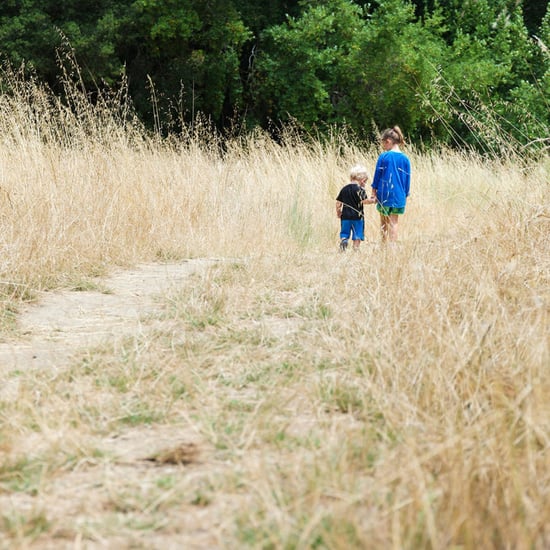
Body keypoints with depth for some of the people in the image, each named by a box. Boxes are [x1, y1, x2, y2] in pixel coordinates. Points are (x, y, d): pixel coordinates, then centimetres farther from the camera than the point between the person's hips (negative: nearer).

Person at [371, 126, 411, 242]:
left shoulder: (383, 157, -8)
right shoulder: (405, 159, 2)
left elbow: (377, 175, -3)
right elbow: (407, 179, 6)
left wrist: (374, 191, 8)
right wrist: (405, 195, 15)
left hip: (384, 194, -2)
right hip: (399, 196, 2)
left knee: (383, 222, 13)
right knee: (394, 222, 5)